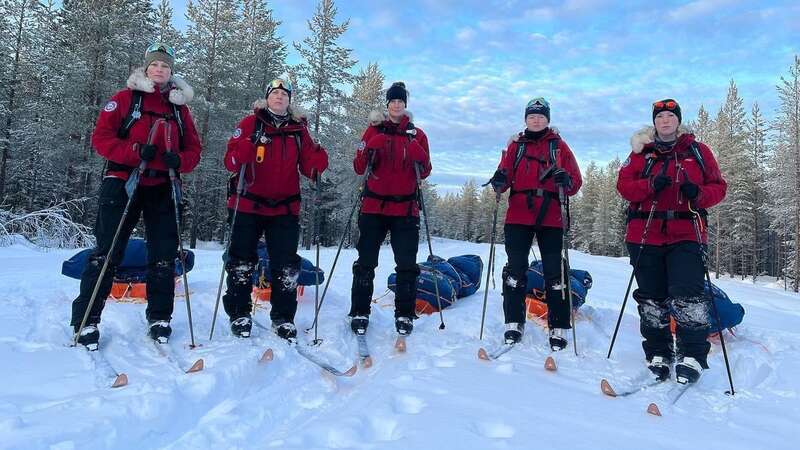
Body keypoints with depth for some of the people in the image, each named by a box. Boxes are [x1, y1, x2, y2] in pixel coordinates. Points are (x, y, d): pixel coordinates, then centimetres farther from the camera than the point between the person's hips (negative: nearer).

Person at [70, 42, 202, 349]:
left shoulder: (180, 107, 14)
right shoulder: (124, 99, 5)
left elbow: (193, 149, 10)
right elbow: (100, 137, -2)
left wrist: (179, 160, -12)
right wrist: (136, 151, -18)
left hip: (161, 188, 3)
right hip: (123, 182, -3)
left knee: (164, 255, 3)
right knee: (107, 253, -2)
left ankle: (159, 318, 14)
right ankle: (86, 320, 7)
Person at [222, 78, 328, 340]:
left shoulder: (299, 129, 9)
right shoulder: (251, 123, 1)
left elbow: (308, 166, 5)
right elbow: (231, 161, -6)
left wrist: (318, 161, -17)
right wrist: (246, 147, -24)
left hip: (285, 208, 2)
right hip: (249, 204, -1)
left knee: (286, 265, 2)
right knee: (242, 261, 5)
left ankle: (283, 318, 14)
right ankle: (239, 314, 20)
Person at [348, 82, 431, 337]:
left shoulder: (417, 134, 9)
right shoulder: (374, 130, 8)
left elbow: (424, 174, 5)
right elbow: (359, 169, 2)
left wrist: (419, 157, -15)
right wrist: (369, 150, -16)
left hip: (405, 208, 1)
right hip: (374, 206, 0)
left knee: (407, 265, 1)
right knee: (366, 262, 1)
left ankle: (404, 315, 13)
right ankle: (360, 313, 11)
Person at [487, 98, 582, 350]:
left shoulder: (559, 145, 11)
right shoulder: (516, 145, 14)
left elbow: (576, 183, 6)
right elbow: (505, 176, 4)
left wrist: (566, 180, -17)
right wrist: (500, 182, -19)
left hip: (550, 217, -1)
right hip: (518, 216, 1)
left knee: (554, 271, -1)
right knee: (515, 268, 0)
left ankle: (558, 327, 7)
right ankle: (514, 323, 8)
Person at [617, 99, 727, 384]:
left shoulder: (698, 151, 11)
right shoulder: (641, 151, 11)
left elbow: (718, 187, 9)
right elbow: (623, 185, 2)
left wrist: (699, 194, -13)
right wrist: (651, 184, -16)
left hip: (686, 235, -1)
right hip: (645, 235, 1)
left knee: (687, 294, -12)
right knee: (652, 298, 5)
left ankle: (692, 356, -3)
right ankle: (658, 355, 15)